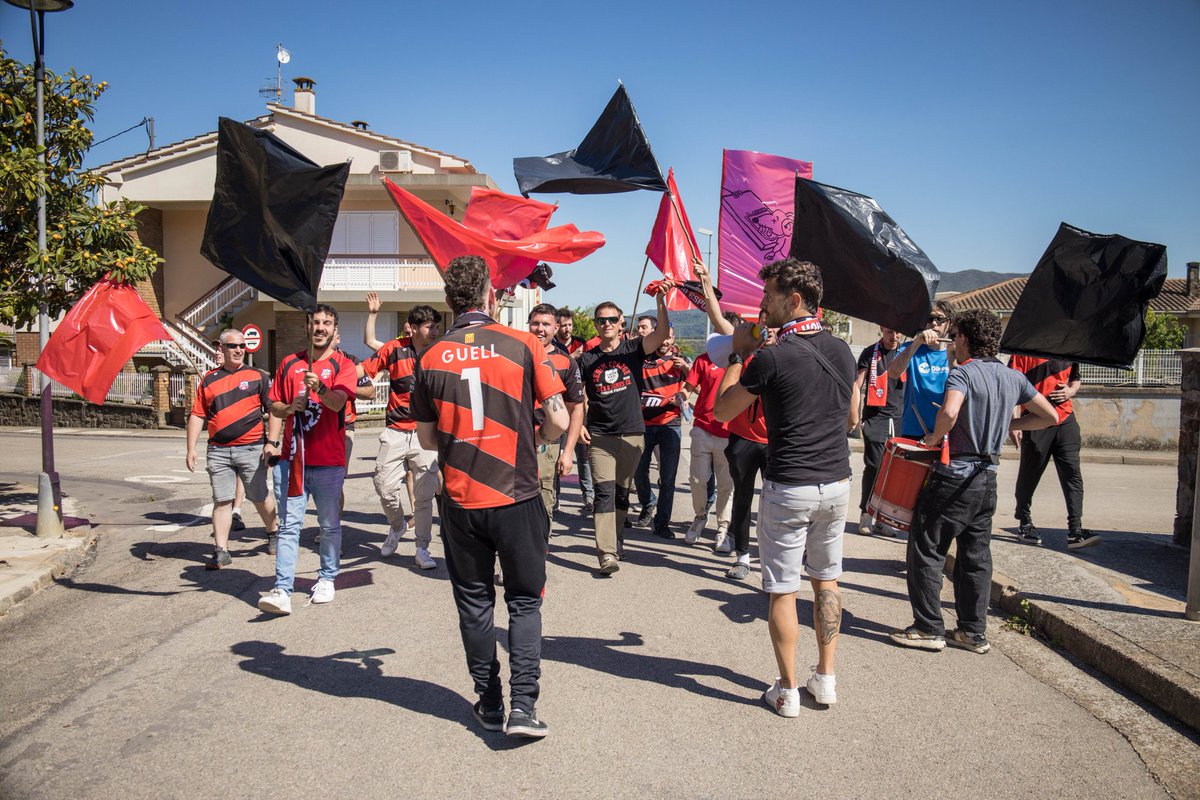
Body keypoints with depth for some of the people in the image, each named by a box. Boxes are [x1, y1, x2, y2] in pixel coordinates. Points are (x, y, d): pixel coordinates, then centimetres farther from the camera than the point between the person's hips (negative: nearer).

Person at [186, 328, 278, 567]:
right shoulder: (209, 379, 10)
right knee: (221, 500, 3)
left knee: (260, 497, 6)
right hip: (218, 451, 2)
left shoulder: (258, 377, 4)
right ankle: (221, 551, 8)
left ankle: (274, 533, 30)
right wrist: (191, 449, 4)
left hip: (251, 448, -2)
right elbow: (197, 415, 11)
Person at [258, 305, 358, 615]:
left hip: (329, 460, -2)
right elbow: (275, 406, 17)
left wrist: (320, 389, -37)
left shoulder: (342, 365, 1)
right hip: (291, 457, 2)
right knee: (289, 525, -3)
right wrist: (272, 441, 1)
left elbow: (337, 402, -16)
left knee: (330, 525, 9)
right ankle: (282, 591, -6)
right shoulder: (289, 364, 12)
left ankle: (326, 578, 25)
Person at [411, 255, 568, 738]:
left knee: (474, 604, 15)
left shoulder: (431, 359, 1)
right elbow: (559, 421, -8)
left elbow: (428, 438, 7)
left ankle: (489, 705, 23)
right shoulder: (522, 345, -6)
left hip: (460, 502, 2)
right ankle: (522, 705, 3)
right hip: (517, 498, -2)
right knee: (524, 602, 12)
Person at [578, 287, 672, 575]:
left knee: (622, 491, 13)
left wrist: (660, 299, -27)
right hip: (599, 435, -1)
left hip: (632, 433, 1)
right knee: (604, 491, -10)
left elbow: (662, 333, -15)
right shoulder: (587, 358, 4)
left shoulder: (633, 349, 2)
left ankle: (614, 539, 31)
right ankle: (607, 553, -14)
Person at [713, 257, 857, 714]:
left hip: (789, 488, -6)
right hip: (837, 483, 7)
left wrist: (737, 355, 1)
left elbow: (722, 411, -6)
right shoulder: (842, 351, 5)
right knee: (826, 580, 17)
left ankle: (787, 692, 11)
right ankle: (825, 680, 25)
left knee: (782, 590, 4)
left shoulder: (773, 358, -17)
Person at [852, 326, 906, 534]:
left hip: (900, 419, 2)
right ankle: (866, 513, 6)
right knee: (874, 466, -4)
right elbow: (857, 385, 2)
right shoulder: (870, 353, 3)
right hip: (875, 418, -2)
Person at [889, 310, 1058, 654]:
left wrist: (934, 438, -14)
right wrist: (1005, 424, 16)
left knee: (926, 552, 3)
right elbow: (1049, 416, 15)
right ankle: (973, 632, 20)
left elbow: (949, 412, -33)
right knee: (976, 555, 14)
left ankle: (928, 629, 7)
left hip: (954, 476, -7)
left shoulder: (962, 373, -14)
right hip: (987, 478, 7)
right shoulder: (1013, 377, 8)